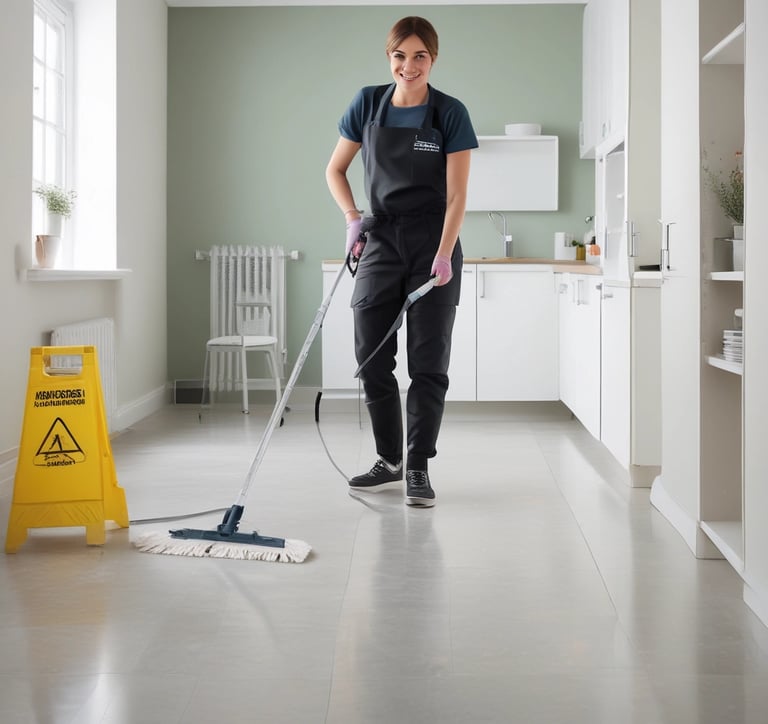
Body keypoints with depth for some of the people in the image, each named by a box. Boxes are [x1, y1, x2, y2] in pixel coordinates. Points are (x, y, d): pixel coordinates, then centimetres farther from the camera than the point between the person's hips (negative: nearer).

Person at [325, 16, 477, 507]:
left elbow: (456, 195, -9)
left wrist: (444, 255, -20)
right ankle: (389, 462, 18)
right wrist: (352, 218, -4)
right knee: (372, 357, 3)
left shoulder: (450, 113, -6)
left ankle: (418, 469, 6)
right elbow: (335, 170, 11)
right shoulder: (368, 104, 2)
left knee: (428, 361, -2)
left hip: (432, 246, -3)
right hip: (381, 243, 3)